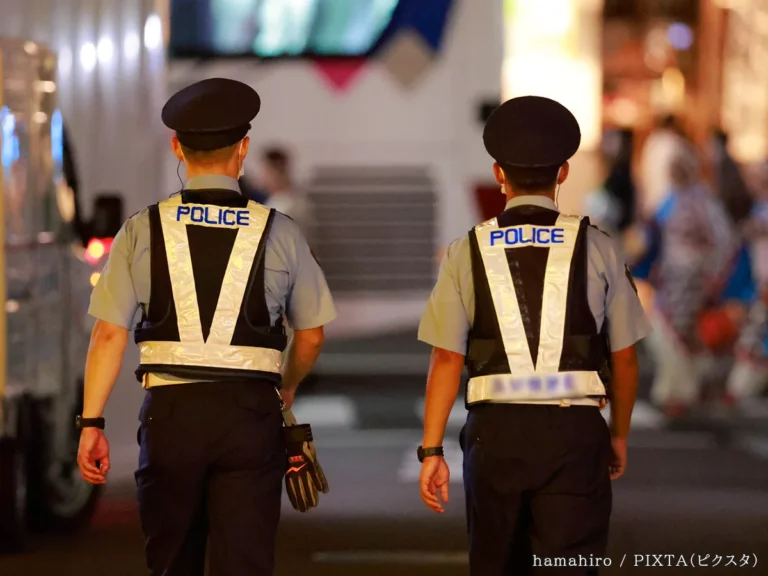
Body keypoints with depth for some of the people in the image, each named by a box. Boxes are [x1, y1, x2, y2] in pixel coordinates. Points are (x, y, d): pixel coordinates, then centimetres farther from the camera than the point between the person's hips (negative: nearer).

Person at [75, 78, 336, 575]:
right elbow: (311, 335, 10)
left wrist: (92, 422, 3)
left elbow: (109, 334, -2)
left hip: (170, 410, 1)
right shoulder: (279, 234, 1)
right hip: (250, 412, -1)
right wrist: (286, 390, 29)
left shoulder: (143, 231, 1)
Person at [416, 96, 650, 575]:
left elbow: (447, 360, -1)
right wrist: (620, 435, 21)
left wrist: (432, 450, 4)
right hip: (574, 428, -2)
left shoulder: (468, 252, 3)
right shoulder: (595, 248, 2)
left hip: (496, 428, 2)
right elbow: (625, 359, 6)